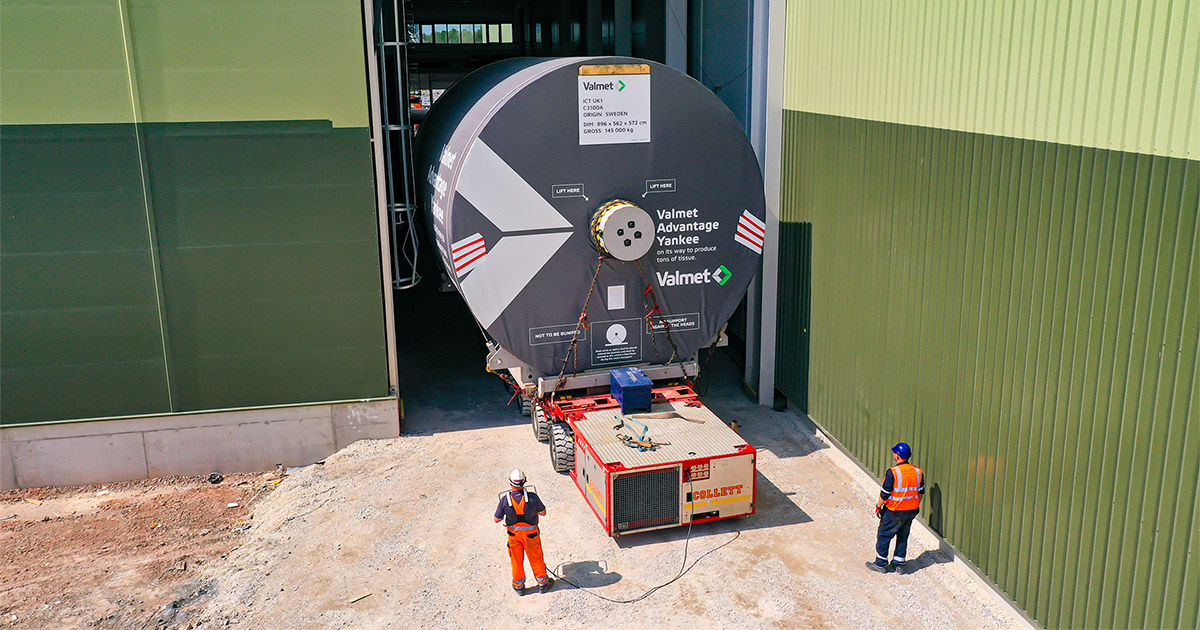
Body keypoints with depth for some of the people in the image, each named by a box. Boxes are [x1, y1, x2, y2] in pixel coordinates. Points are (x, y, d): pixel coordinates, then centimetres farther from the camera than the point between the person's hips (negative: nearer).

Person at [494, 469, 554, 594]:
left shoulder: (505, 500, -23)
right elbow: (543, 513, -10)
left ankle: (519, 586, 36)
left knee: (516, 560, 20)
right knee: (536, 558, 19)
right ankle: (543, 583, 35)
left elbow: (497, 519, -11)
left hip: (514, 534, 0)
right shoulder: (532, 497, -24)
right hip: (530, 533, 0)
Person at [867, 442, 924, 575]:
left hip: (894, 511, -6)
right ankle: (900, 564, 25)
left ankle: (881, 563, 18)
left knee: (884, 535, 10)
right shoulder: (918, 472, -2)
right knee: (903, 536, 19)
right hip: (911, 511, 6)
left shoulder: (892, 472, -21)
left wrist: (878, 506, -1)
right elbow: (920, 492, 8)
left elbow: (885, 494, -17)